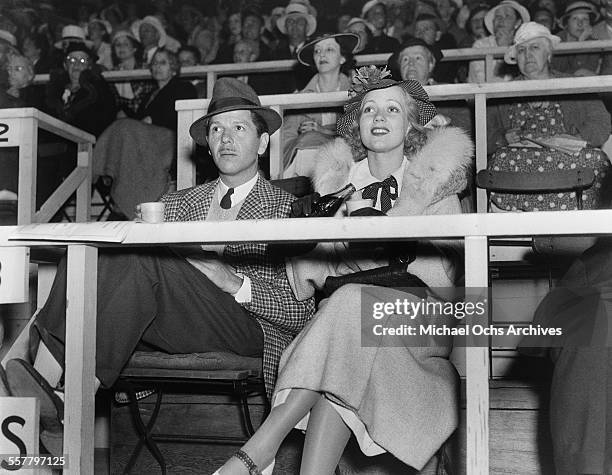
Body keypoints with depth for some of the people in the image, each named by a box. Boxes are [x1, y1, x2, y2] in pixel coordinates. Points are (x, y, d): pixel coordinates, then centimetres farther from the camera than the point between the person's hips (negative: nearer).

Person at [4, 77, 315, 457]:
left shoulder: (288, 209, 10)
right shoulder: (181, 202, 26)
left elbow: (303, 312, -1)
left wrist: (235, 282, -14)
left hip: (245, 329, -4)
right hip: (171, 327, 5)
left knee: (141, 260, -28)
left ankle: (70, 409, -30)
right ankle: (44, 377, -31)